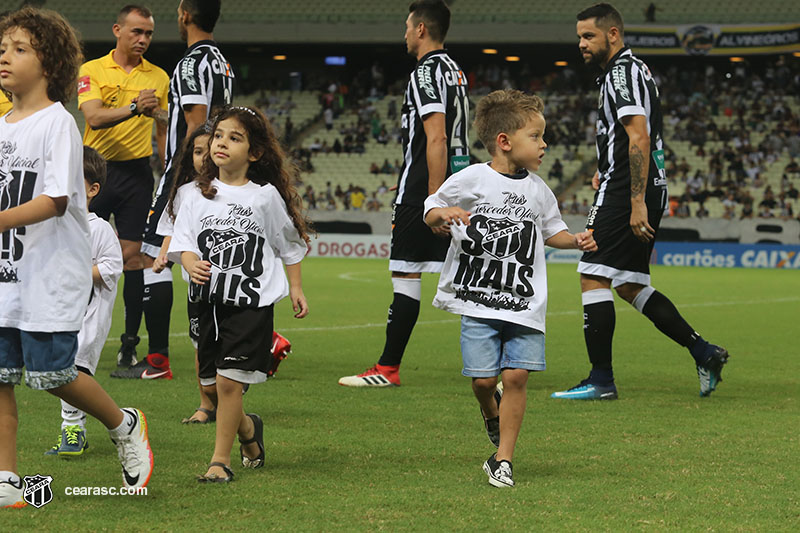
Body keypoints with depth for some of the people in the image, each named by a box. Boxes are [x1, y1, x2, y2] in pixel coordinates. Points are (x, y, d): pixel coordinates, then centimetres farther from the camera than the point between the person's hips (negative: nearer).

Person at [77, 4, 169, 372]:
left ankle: (129, 344, 2)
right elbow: (93, 117, -17)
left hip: (137, 174, 1)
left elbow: (164, 132, 16)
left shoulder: (159, 78, 8)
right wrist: (133, 108, -32)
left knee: (132, 256, -3)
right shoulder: (92, 71, 0)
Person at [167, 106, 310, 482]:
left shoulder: (266, 196, -1)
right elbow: (183, 243, -2)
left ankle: (221, 459, -1)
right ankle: (248, 429, 37)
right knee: (210, 384, 9)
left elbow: (289, 244, 10)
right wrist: (192, 265, -23)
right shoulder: (198, 197, 5)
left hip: (252, 302, -4)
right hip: (209, 300, 4)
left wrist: (295, 287, 11)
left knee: (228, 381, -12)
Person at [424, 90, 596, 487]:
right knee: (483, 378, -5)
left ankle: (502, 459, 3)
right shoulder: (471, 181, -4)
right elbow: (430, 213, 5)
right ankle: (491, 413, 33)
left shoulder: (538, 190, 7)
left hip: (525, 303, 3)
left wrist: (576, 241, 3)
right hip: (478, 301, -3)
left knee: (517, 374, -8)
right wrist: (442, 213, -18)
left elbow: (551, 230, 22)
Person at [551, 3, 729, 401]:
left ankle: (601, 379, -8)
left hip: (626, 192, -10)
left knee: (593, 275, -8)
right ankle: (703, 352, 11)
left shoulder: (621, 72, -12)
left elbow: (639, 137, -22)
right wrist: (608, 172, 22)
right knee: (630, 285, 13)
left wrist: (637, 203, -25)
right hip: (645, 192, 10)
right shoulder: (634, 68, 19)